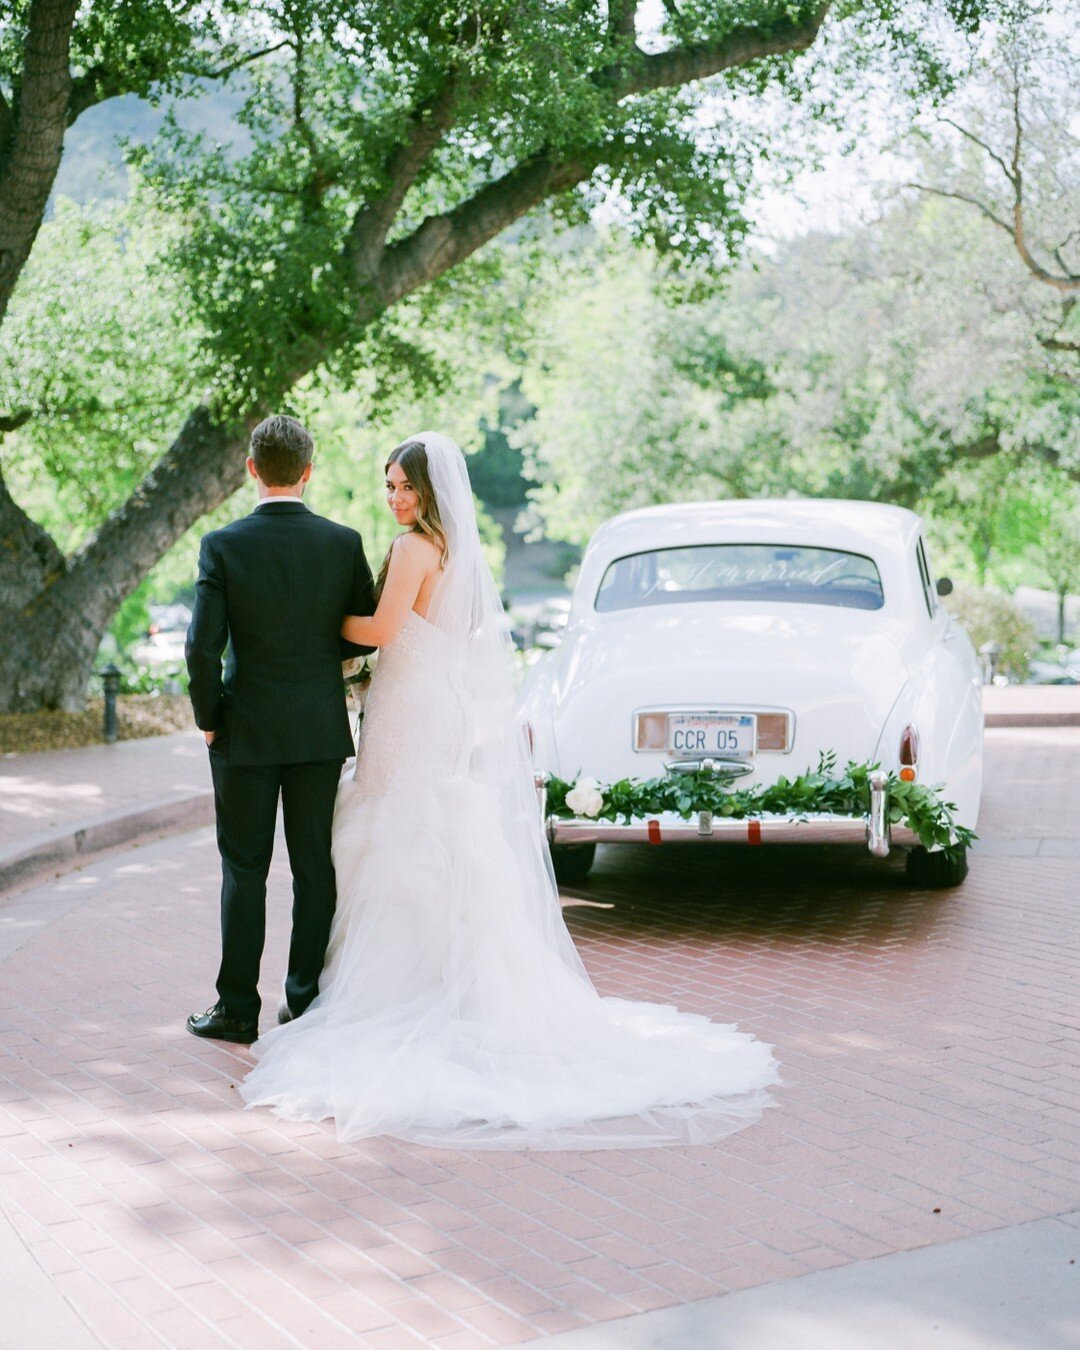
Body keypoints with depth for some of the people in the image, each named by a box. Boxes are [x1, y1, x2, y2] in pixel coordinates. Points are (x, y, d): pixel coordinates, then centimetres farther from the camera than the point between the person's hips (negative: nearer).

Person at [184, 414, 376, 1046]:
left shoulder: (223, 545, -10)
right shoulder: (344, 542, -4)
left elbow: (203, 646, -13)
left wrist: (209, 719, 1)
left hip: (247, 732, -2)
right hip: (321, 731, 2)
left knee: (244, 870, 7)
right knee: (315, 868, 9)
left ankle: (238, 1010, 12)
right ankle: (308, 1003, 15)